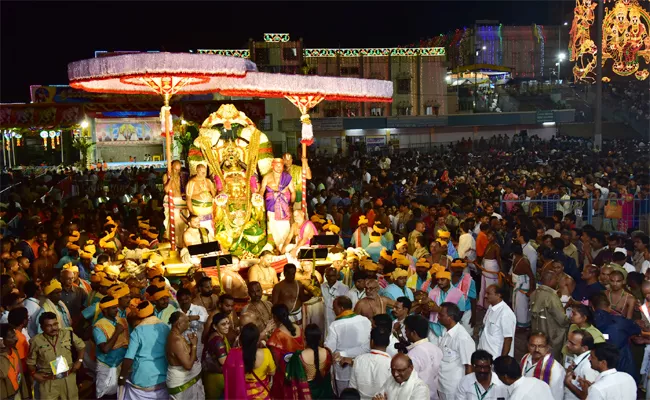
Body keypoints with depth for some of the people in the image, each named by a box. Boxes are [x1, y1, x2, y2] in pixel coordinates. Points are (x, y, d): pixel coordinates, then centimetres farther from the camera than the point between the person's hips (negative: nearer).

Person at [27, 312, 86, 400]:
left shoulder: (68, 334, -6)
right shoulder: (36, 341, -9)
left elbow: (81, 346, 10)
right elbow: (31, 361, 5)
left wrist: (79, 360, -1)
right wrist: (34, 373, -8)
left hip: (68, 377, 2)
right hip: (48, 381, -2)